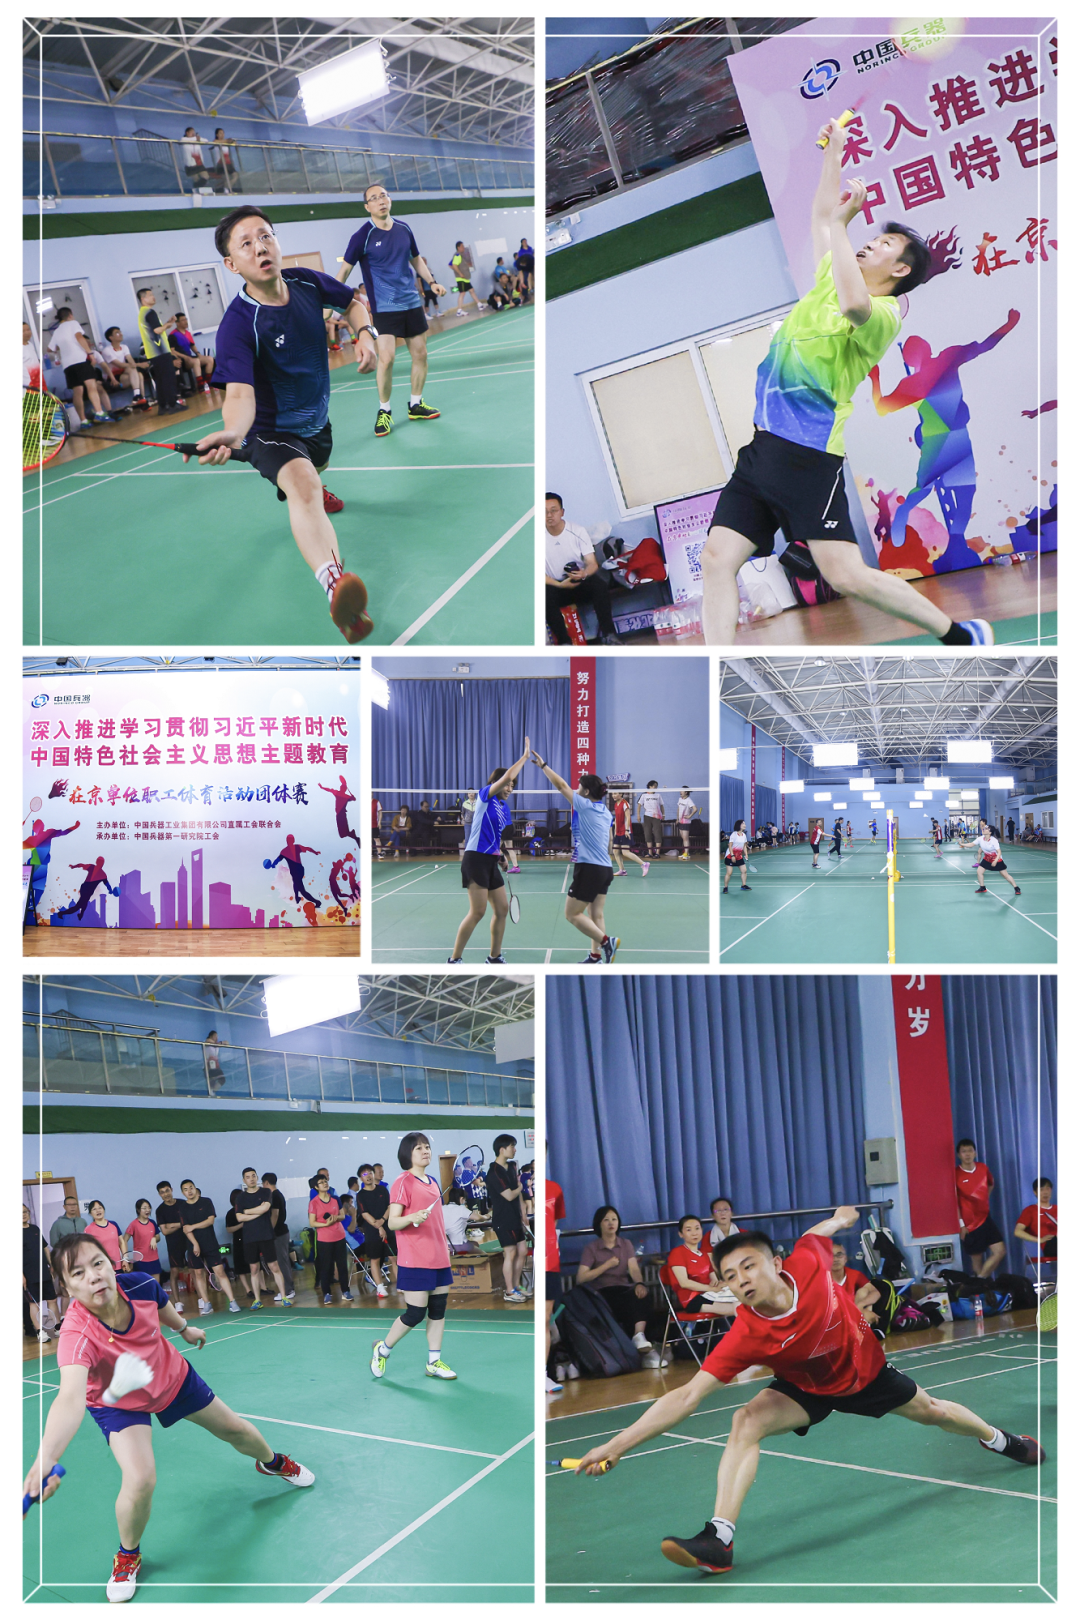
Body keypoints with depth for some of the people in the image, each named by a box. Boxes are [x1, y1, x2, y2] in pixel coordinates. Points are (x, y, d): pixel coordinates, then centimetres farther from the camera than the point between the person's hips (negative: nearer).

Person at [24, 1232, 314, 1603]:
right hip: (119, 1403, -4)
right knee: (140, 1479, -25)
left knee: (237, 1431, 17)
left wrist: (184, 1328, 16)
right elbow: (71, 1399, -62)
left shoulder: (140, 1285, -31)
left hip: (173, 1377, 4)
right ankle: (127, 1556, 9)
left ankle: (272, 1463, 55)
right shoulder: (77, 1335, -44)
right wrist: (44, 1458, -79)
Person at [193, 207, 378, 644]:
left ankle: (313, 490, 82)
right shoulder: (238, 325, -28)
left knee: (318, 467, 39)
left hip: (317, 421, 8)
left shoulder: (307, 283, -10)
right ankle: (334, 583, -67)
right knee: (302, 484, -38)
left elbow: (352, 302, 11)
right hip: (272, 431, -7)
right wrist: (232, 431, -59)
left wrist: (364, 333, -9)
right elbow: (240, 394, -38)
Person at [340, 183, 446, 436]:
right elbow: (346, 269, -3)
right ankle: (384, 411, 1)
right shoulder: (363, 236, -9)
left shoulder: (404, 229, 6)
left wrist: (432, 282, 12)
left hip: (412, 302, 5)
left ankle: (416, 405, 24)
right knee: (386, 358, -16)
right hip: (384, 307, -5)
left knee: (420, 354, 8)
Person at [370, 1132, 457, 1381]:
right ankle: (383, 1349, 15)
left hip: (439, 1258, 8)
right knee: (416, 1313, -6)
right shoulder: (403, 1182, -9)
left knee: (438, 1310, 8)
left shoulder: (433, 1182, 14)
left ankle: (434, 1363, 16)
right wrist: (411, 1218, -31)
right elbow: (392, 1223, -14)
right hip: (415, 1260, -8)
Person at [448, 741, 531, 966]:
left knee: (502, 909, 9)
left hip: (491, 862, 9)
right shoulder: (485, 796, -6)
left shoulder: (504, 808, 16)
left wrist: (501, 854, 10)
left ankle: (494, 957, 22)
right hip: (476, 859, -9)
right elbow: (507, 776, -20)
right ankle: (454, 960, -5)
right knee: (478, 911, -11)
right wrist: (524, 756, -10)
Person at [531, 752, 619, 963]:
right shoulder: (606, 812, 12)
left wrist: (543, 765, 3)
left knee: (572, 914, -1)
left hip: (589, 868, -8)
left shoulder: (585, 806, -10)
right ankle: (596, 956, 10)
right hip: (605, 868, 8)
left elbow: (561, 785, -6)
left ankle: (606, 941, -12)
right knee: (595, 915, 10)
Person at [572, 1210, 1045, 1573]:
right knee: (746, 1421, -29)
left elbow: (820, 1230, -11)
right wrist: (619, 1443, -50)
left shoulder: (807, 1261, -35)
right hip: (806, 1390, -2)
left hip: (865, 1368, 2)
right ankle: (720, 1539, -28)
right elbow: (687, 1396, -41)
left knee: (929, 1411, 22)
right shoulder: (745, 1336, -38)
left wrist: (841, 1217, 12)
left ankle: (997, 1439, 55)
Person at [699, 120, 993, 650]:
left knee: (846, 576, -13)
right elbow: (820, 216, 32)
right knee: (717, 561, -5)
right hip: (762, 446, 8)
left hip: (810, 457, -8)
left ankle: (958, 634, 6)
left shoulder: (884, 314, -7)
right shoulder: (831, 282, 17)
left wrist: (842, 221, -24)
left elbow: (855, 304, -32)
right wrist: (834, 151, 29)